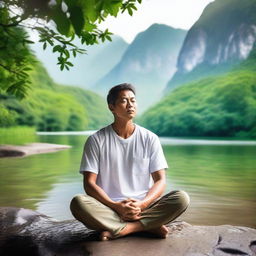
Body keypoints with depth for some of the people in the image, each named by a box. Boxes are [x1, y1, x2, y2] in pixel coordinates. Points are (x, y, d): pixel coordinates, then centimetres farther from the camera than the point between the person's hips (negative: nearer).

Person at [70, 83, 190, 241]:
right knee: (78, 203, -31)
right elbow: (89, 183, -3)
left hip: (144, 207, 2)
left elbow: (160, 180, 2)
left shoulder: (150, 139, 6)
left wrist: (142, 204, -17)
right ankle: (149, 227, -24)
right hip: (109, 208, -1)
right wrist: (116, 206, -18)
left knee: (182, 198, -23)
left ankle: (119, 230, -23)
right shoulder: (96, 140, 2)